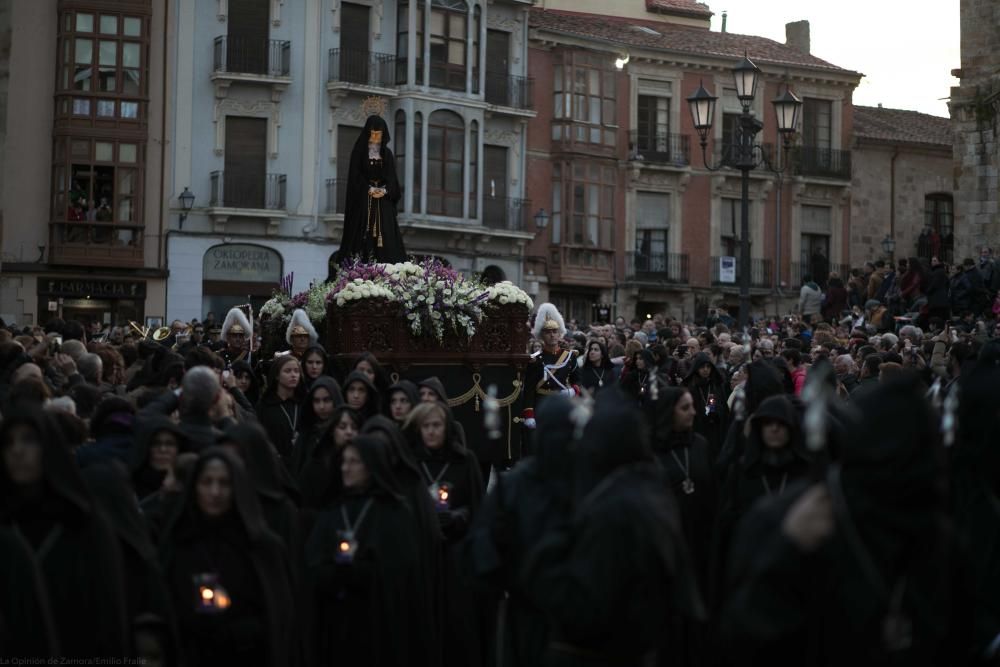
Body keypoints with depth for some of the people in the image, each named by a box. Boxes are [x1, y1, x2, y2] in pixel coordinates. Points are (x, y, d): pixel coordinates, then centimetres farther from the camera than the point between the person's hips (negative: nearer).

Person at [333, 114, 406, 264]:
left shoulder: (387, 154, 13)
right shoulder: (359, 151, 3)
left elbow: (391, 177, 7)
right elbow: (355, 174, -4)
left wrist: (384, 191, -13)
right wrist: (370, 189, -17)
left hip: (383, 202, 3)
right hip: (363, 200, -3)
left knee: (384, 233, -5)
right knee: (363, 233, -10)